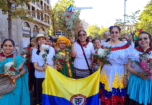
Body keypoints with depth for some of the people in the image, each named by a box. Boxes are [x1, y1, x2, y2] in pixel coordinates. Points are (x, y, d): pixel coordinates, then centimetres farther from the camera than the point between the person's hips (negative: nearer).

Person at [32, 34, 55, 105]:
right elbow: (35, 66, -5)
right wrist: (43, 69, -23)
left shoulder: (51, 49, 0)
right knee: (40, 94, 8)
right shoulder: (34, 51, -2)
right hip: (39, 77, 0)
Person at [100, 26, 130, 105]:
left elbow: (126, 62, 1)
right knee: (106, 97, 10)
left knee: (119, 97, 12)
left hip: (120, 74, 0)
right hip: (107, 73, 0)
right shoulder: (104, 45, -1)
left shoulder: (125, 45, 0)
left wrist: (125, 76, -2)